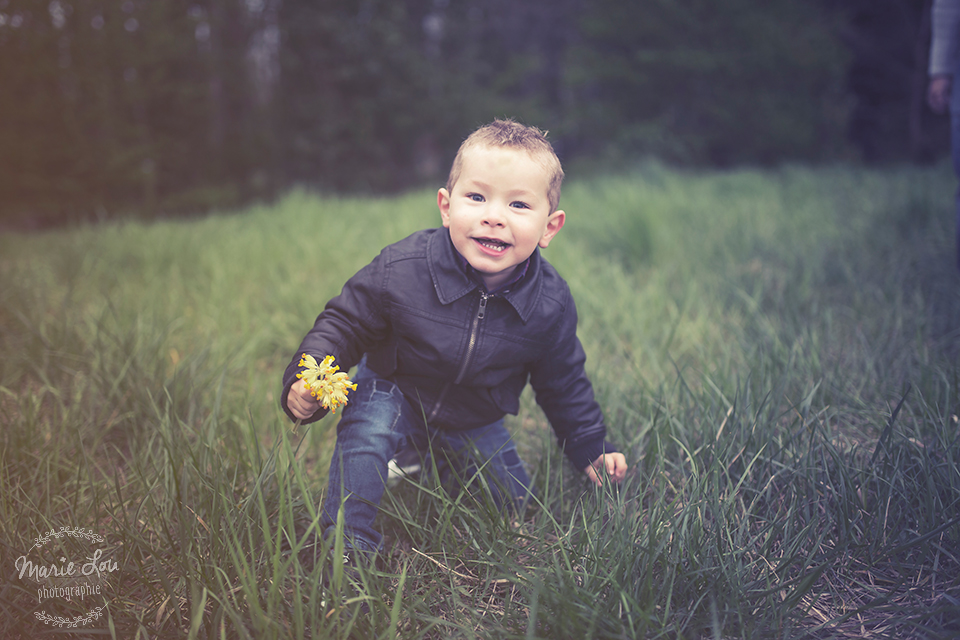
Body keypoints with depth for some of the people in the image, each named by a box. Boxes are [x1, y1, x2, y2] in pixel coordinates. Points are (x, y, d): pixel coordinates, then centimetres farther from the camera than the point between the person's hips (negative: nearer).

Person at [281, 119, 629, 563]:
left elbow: (562, 383, -3)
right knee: (366, 429, -32)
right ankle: (347, 549, -15)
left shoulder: (551, 306, -22)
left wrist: (591, 449, 3)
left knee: (512, 503, 10)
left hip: (474, 424, 3)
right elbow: (345, 322, -15)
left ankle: (429, 467, 37)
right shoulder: (401, 269, -29)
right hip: (392, 394, -3)